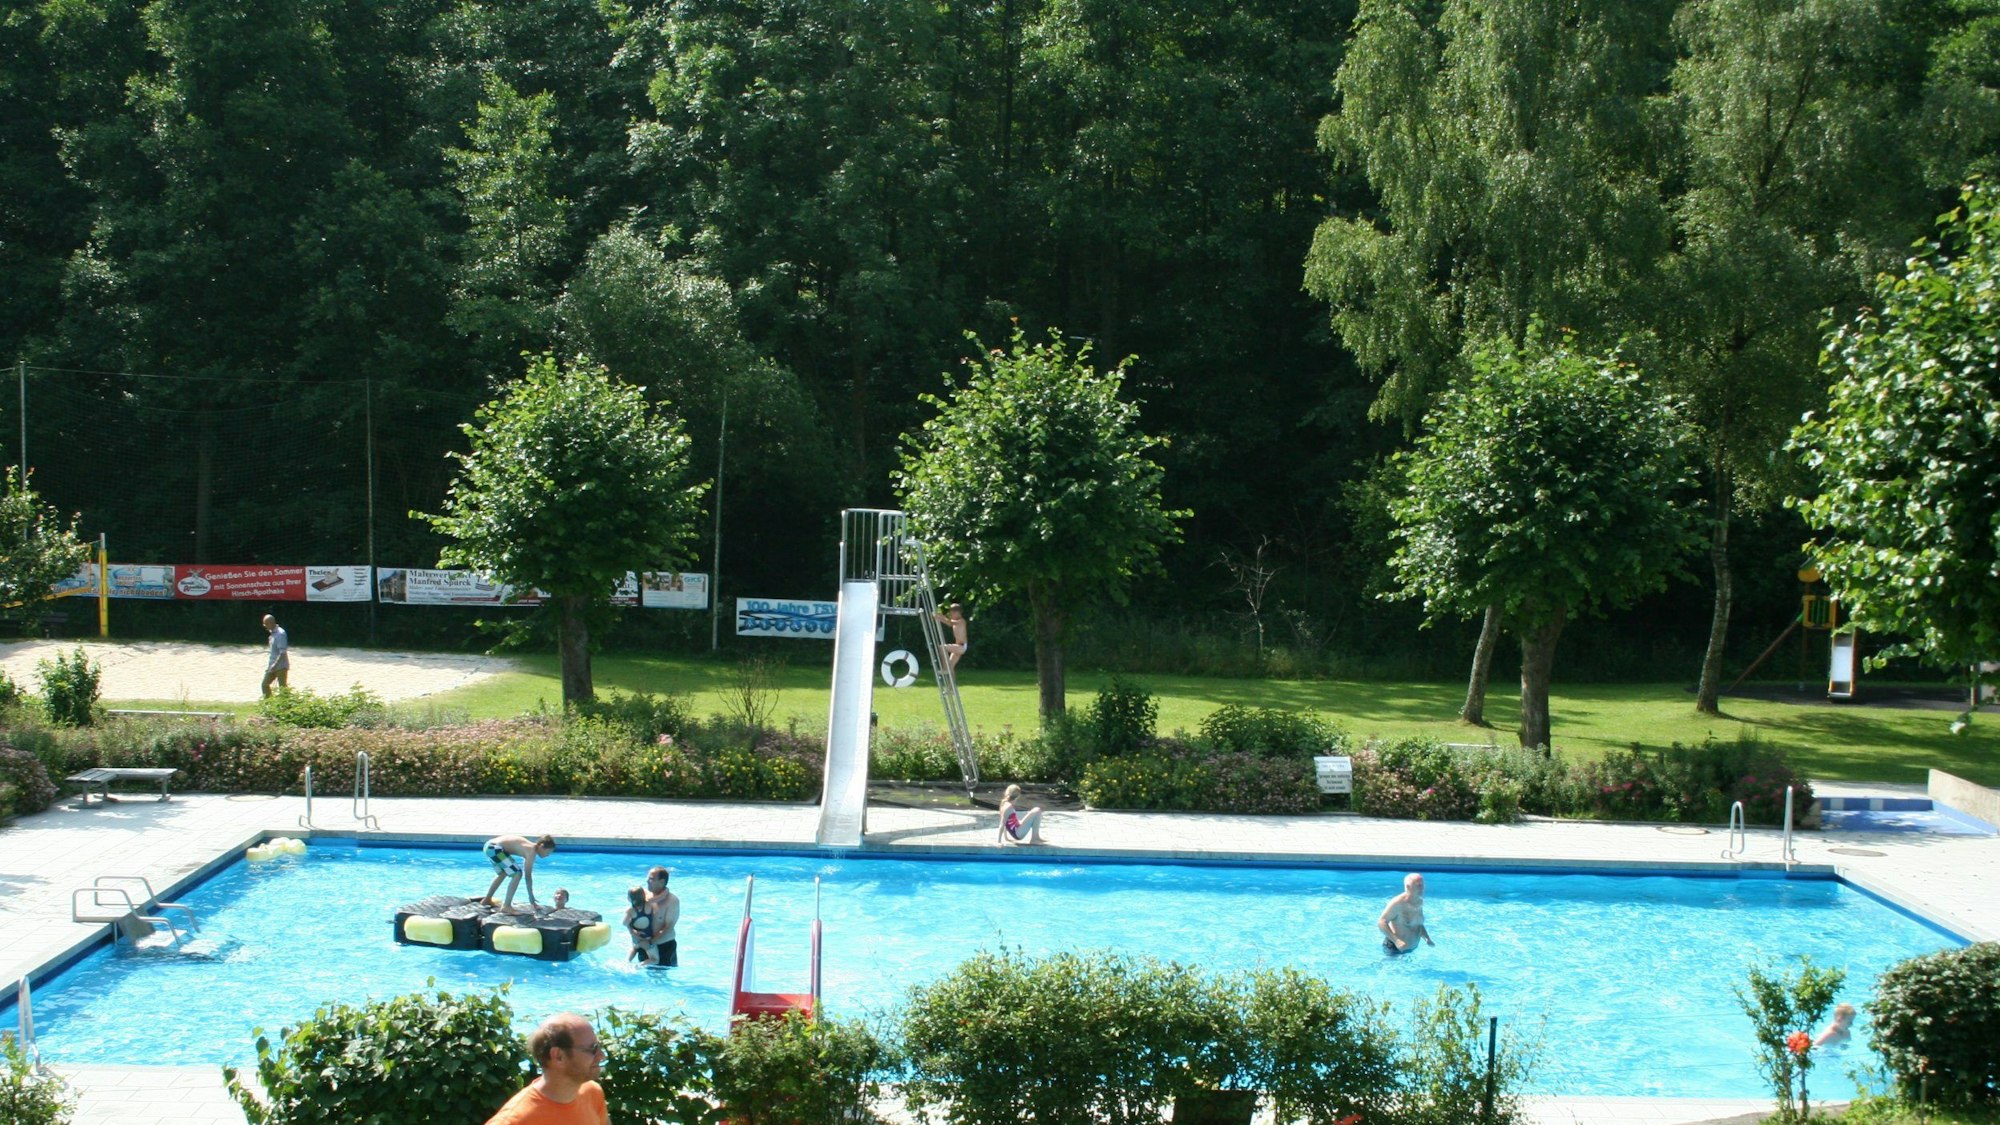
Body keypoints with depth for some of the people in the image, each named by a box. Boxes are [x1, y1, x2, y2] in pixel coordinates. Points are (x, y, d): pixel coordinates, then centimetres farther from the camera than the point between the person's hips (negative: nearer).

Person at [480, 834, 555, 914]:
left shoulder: (530, 847, 15)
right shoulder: (531, 851, -13)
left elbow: (528, 874, 22)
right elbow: (528, 876, -11)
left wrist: (532, 898, 25)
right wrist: (531, 898, -5)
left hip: (489, 846, 11)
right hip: (495, 849, -11)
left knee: (502, 874, 32)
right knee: (517, 874, -11)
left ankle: (487, 900, 49)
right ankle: (506, 906, -6)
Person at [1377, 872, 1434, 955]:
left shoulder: (1420, 902, 6)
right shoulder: (1398, 903, -20)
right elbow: (1381, 922, -23)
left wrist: (1427, 938, 2)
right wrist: (1396, 941, -33)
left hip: (1411, 949, 8)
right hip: (1394, 948, -8)